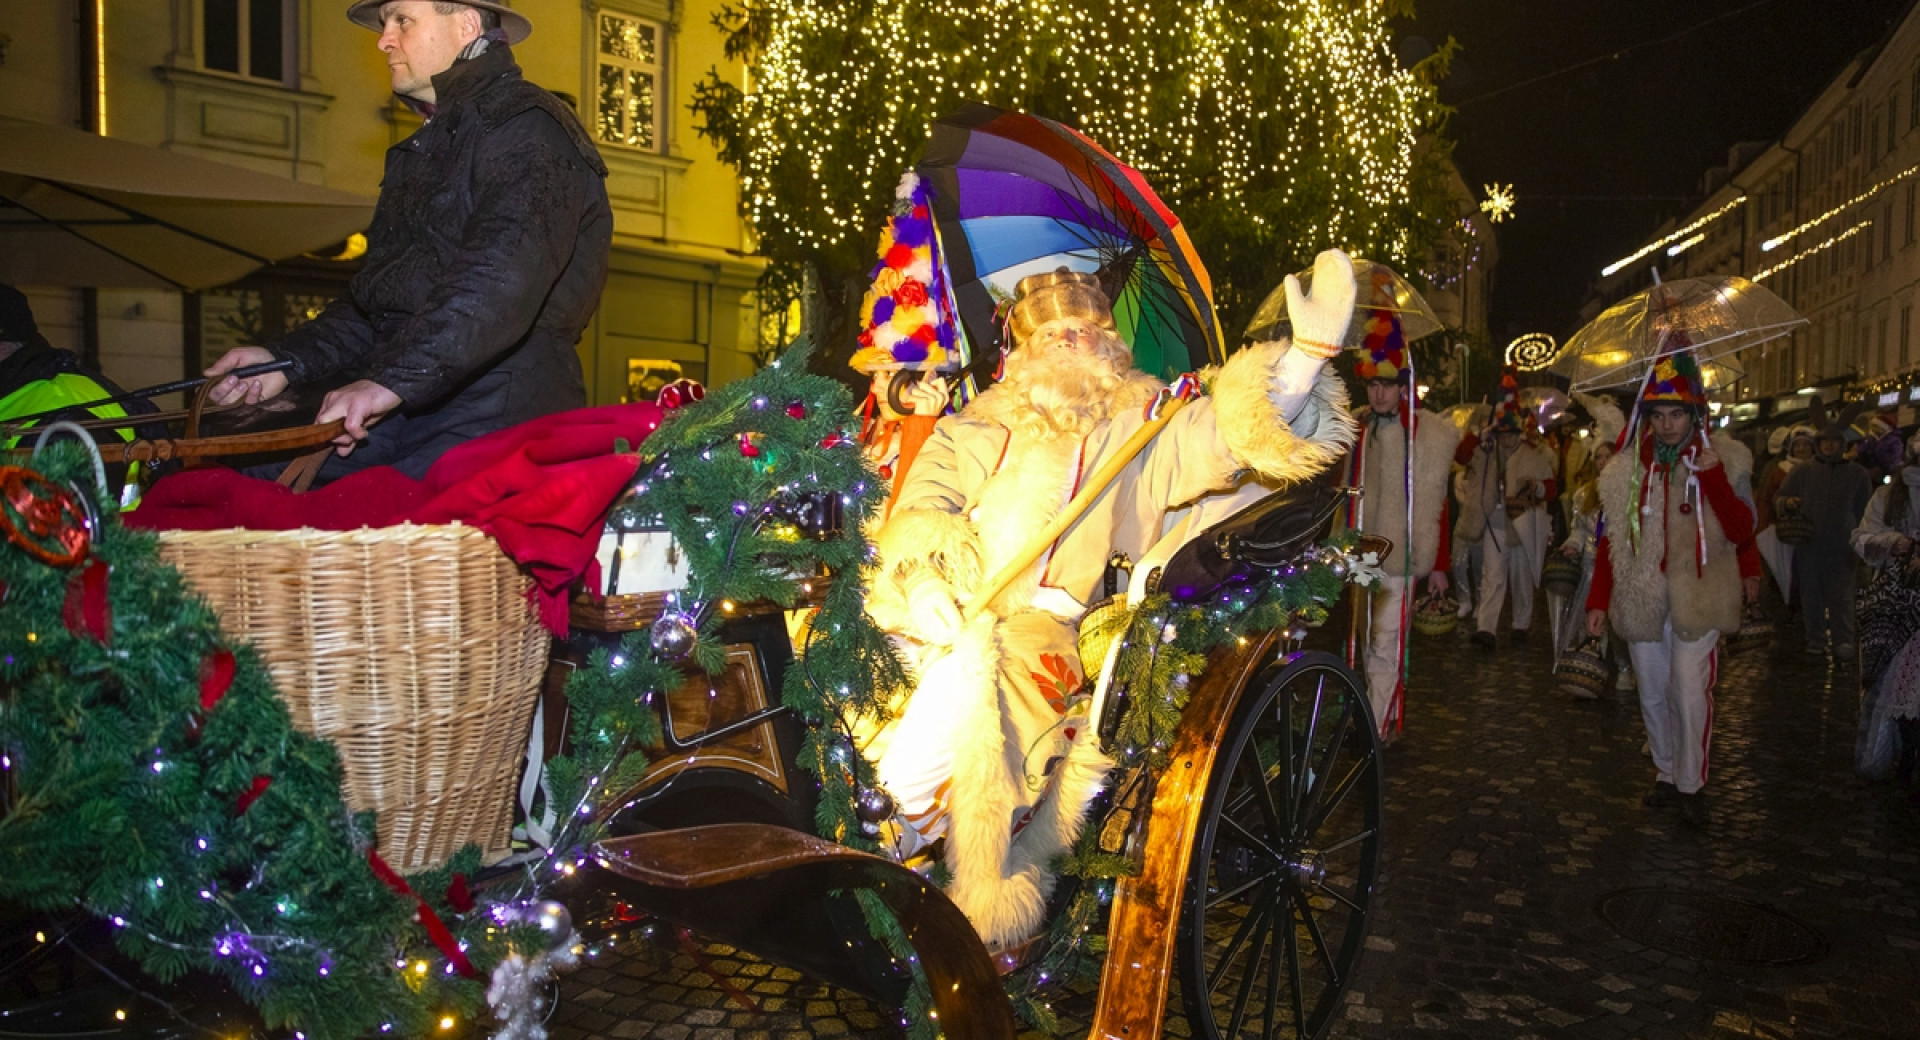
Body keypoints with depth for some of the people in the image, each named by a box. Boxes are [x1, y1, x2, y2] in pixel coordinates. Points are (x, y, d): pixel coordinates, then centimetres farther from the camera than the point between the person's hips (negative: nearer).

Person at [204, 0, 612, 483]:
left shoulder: (525, 130, -5)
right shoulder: (427, 149, 27)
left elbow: (502, 279, -23)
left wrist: (393, 379, -31)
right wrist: (286, 359, 11)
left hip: (498, 409, -8)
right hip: (406, 408, 9)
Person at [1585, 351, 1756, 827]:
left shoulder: (1724, 459, -1)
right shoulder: (1626, 467, 3)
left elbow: (1741, 532, -9)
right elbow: (1610, 540, 7)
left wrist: (1714, 479, -20)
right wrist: (1598, 600, 2)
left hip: (1697, 597, -3)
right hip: (1641, 599, 3)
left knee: (1690, 693, -10)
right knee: (1652, 695, 10)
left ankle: (1690, 784, 6)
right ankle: (1666, 773, 27)